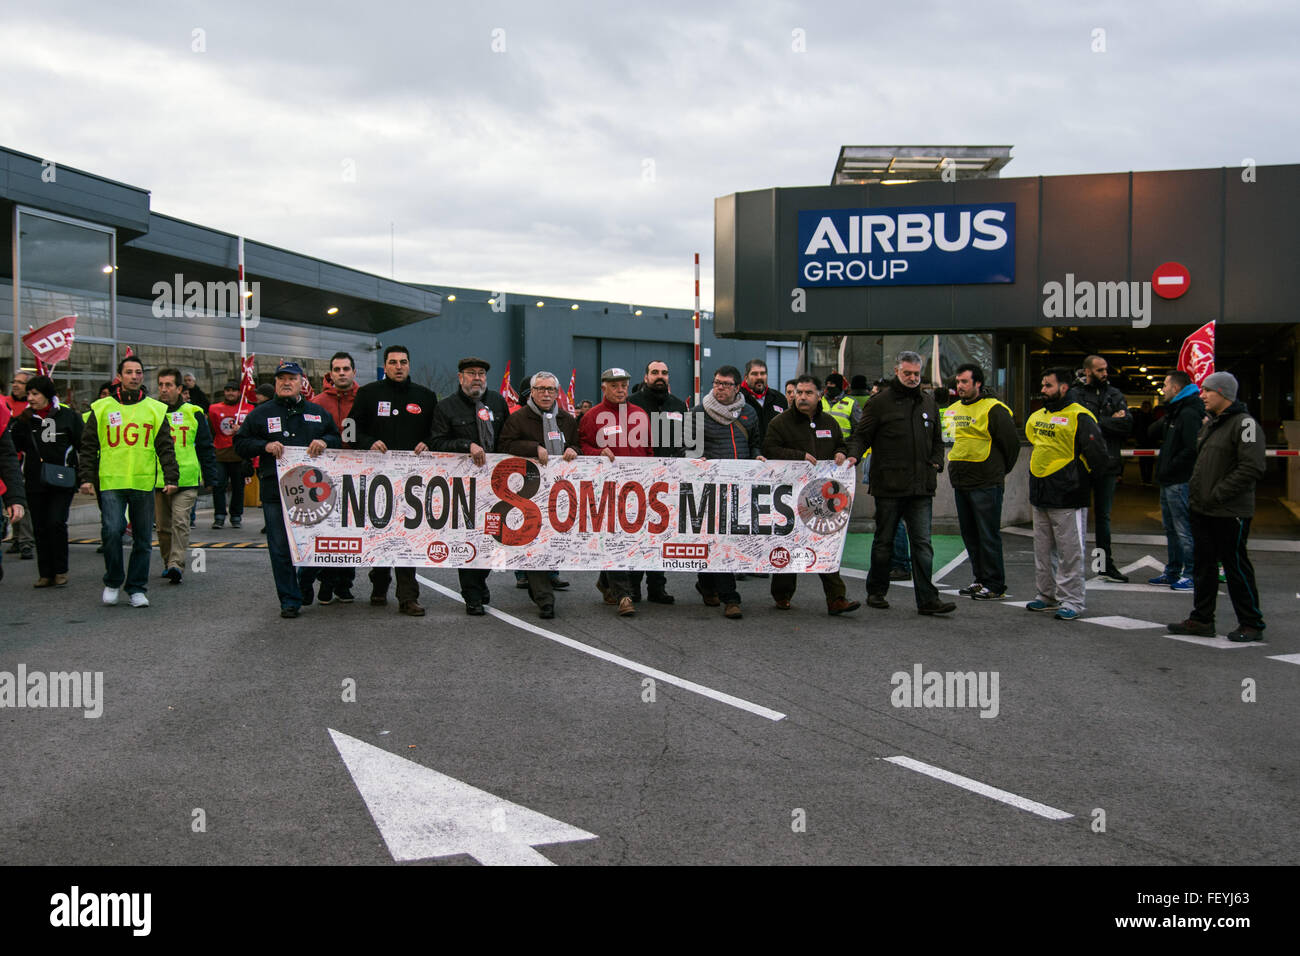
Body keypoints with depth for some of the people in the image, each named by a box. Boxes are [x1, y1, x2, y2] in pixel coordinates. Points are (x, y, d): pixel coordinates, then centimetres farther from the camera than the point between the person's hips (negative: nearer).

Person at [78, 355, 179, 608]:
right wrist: (87, 477, 1)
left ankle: (137, 588, 15)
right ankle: (113, 582, 10)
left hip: (144, 484, 1)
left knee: (143, 539, 4)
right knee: (111, 531, -11)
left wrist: (171, 478, -1)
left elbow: (166, 448, 8)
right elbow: (88, 446, 9)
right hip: (111, 483, -1)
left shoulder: (156, 409, 8)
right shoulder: (102, 408, 6)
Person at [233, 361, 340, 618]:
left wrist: (325, 442, -3)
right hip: (275, 493, -1)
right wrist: (265, 446, -9)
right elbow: (240, 443, 8)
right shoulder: (261, 413, 10)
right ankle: (290, 600, 7)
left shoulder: (317, 412, 15)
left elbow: (338, 439, 19)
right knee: (281, 548, -1)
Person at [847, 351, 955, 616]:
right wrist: (853, 455, -20)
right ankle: (876, 592, 23)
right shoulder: (880, 401, -1)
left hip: (921, 486, 3)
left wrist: (936, 464, 9)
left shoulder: (928, 402, 14)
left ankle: (927, 599, -1)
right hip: (889, 485, -3)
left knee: (922, 543, -1)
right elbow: (861, 434, -2)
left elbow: (937, 440, 24)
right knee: (884, 541, 8)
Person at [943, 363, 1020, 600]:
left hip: (986, 484, -8)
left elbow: (1012, 443, -6)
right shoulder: (954, 409, 13)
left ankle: (995, 585, 2)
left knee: (988, 536, -4)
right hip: (960, 483, 8)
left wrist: (1001, 471, 3)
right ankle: (981, 579, 23)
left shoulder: (993, 409, -10)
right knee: (970, 535, 12)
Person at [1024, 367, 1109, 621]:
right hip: (1039, 495, 8)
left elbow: (1098, 456, -14)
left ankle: (1071, 601, 4)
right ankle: (1048, 595, 26)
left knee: (1070, 552, -2)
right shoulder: (1038, 416, 13)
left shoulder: (1079, 417, -12)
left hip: (1066, 497, -8)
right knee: (1043, 550, 15)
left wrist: (1084, 481, -3)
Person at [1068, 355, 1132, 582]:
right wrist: (1112, 421, -9)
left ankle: (1106, 565, 19)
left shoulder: (1115, 395, 9)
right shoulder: (1075, 394, -2)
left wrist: (1098, 422, -10)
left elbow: (1128, 423, -3)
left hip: (1107, 464, 4)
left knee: (1103, 516, 12)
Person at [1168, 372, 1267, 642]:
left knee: (1236, 566, -1)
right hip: (1202, 510, 9)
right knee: (1204, 566, 13)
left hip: (1229, 513, -9)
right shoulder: (1209, 423, 15)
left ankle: (1251, 624, 11)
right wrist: (1195, 492, 11)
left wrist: (1217, 494, -21)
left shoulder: (1244, 424, -14)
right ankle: (1201, 620, 22)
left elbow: (1251, 469, -22)